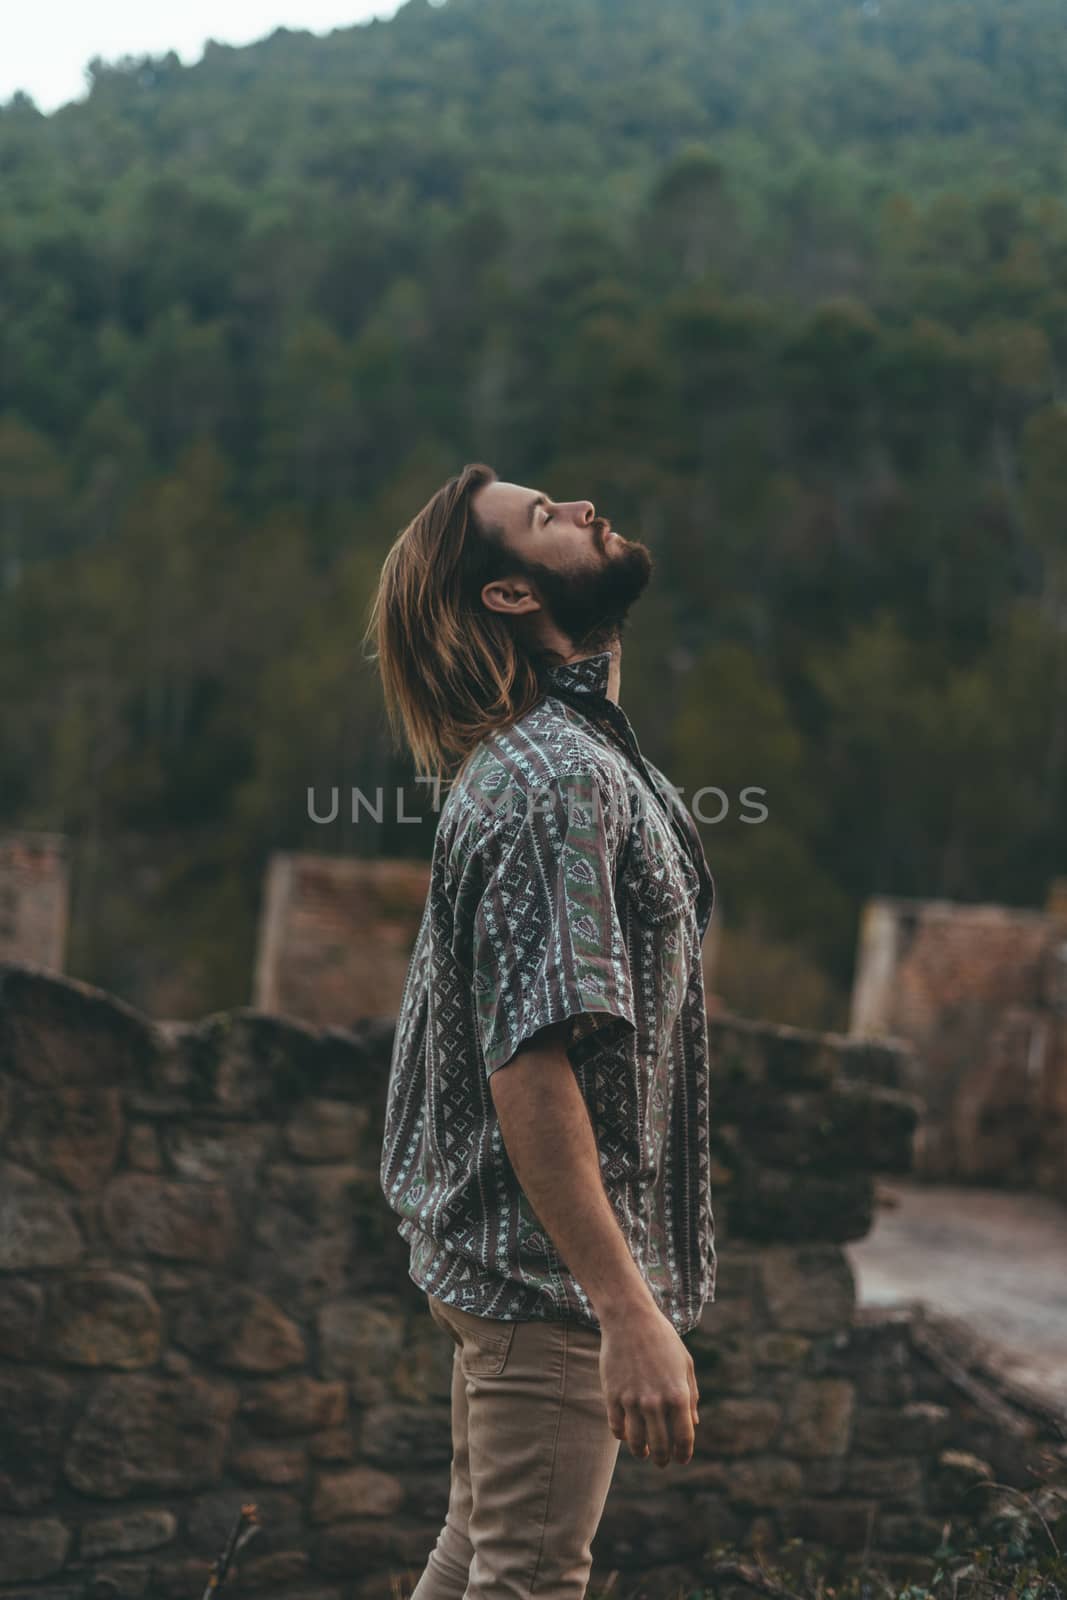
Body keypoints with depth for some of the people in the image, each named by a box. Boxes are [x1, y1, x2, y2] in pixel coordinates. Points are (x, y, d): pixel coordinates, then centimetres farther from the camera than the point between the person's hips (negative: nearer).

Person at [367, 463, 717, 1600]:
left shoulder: (566, 750, 13)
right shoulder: (554, 778, -21)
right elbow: (532, 1066, -28)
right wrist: (630, 1311, -30)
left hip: (498, 1254, 10)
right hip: (548, 1270, -10)